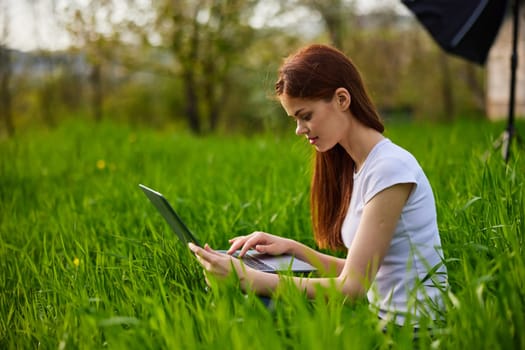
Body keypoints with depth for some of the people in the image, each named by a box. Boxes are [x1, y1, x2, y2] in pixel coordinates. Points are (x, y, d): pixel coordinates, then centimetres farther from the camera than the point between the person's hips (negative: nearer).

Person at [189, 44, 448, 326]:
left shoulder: (389, 168, -17)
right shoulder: (358, 167, 10)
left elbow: (351, 286, -22)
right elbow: (359, 271, 9)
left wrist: (247, 278, -26)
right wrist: (293, 248, -1)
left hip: (408, 325, -8)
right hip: (384, 317, 8)